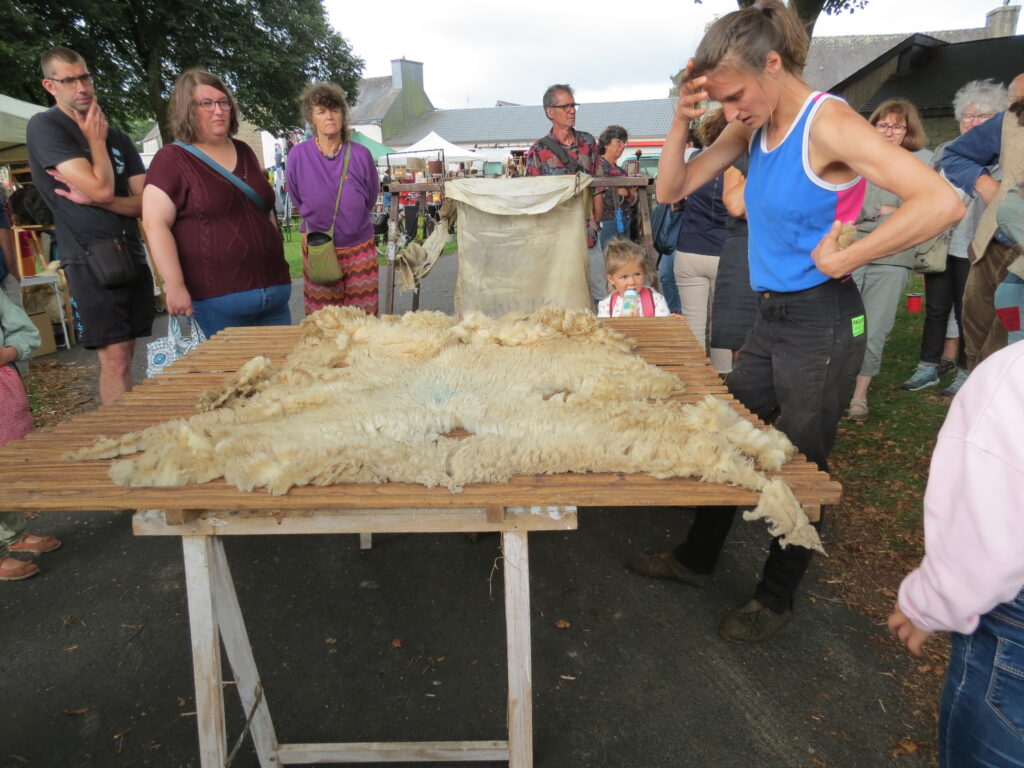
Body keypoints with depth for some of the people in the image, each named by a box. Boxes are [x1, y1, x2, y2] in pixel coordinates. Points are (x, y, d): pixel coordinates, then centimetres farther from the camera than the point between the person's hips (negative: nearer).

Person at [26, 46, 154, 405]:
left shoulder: (118, 137, 17)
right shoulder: (44, 127, -2)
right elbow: (102, 188, -14)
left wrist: (94, 200, -9)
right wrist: (97, 140, 0)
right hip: (90, 259, -6)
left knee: (125, 355, 8)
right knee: (115, 360, -11)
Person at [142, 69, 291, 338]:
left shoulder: (244, 153, 16)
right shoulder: (172, 159, -3)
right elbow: (156, 224, -10)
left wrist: (278, 261, 19)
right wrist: (175, 286, -17)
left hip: (274, 289, 6)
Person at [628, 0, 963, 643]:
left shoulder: (828, 124, -20)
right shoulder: (755, 127, 4)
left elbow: (942, 203, -29)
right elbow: (672, 190, 6)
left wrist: (842, 260, -23)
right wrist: (682, 121, -9)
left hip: (822, 325, -8)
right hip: (772, 319, 8)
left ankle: (777, 599, 29)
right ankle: (697, 559, 37)